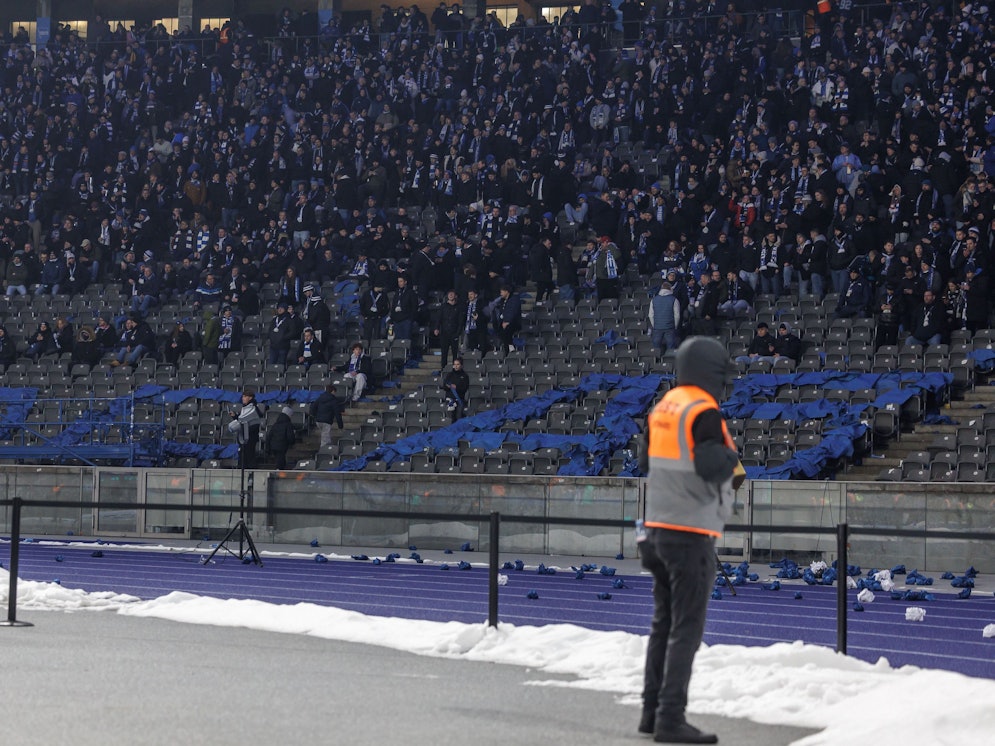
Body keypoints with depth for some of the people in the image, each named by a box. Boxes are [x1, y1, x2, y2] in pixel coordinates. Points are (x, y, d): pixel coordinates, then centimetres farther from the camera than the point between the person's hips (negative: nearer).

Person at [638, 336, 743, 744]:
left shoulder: (662, 408, 10)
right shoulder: (703, 412, -15)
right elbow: (713, 467, -24)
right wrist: (732, 456, -2)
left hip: (658, 527, 8)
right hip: (692, 533, -8)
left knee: (663, 624, 14)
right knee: (686, 629, -6)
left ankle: (652, 710, 17)